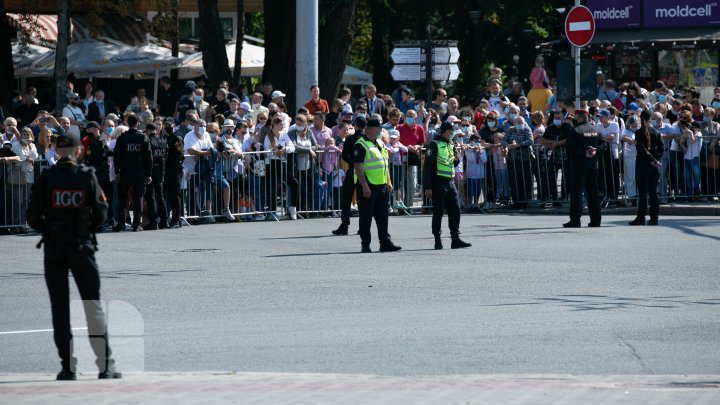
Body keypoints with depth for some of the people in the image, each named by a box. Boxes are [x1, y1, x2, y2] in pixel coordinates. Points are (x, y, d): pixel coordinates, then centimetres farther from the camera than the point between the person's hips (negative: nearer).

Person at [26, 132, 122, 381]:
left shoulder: (46, 178, -5)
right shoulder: (87, 176, -4)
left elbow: (33, 216, -6)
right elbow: (101, 213, -2)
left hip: (53, 248, 0)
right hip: (82, 247, 0)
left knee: (59, 307, 5)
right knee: (93, 304, 6)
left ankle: (68, 366, 2)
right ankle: (105, 364, 2)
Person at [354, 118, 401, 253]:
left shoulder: (380, 144, 16)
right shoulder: (361, 145, -10)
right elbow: (358, 167, -16)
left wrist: (388, 182, 16)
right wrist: (364, 186, -21)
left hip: (381, 185, 8)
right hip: (367, 186, -8)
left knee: (382, 216, 10)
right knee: (366, 216, -2)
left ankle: (385, 243, 14)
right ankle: (365, 245, 3)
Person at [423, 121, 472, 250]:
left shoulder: (450, 144, 15)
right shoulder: (435, 144, -7)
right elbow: (428, 166, -11)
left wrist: (456, 159, 2)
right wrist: (428, 187, -16)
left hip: (450, 181, 7)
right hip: (438, 181, -7)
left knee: (455, 210, 2)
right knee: (438, 211, -2)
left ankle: (456, 239, 5)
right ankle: (437, 240, 4)